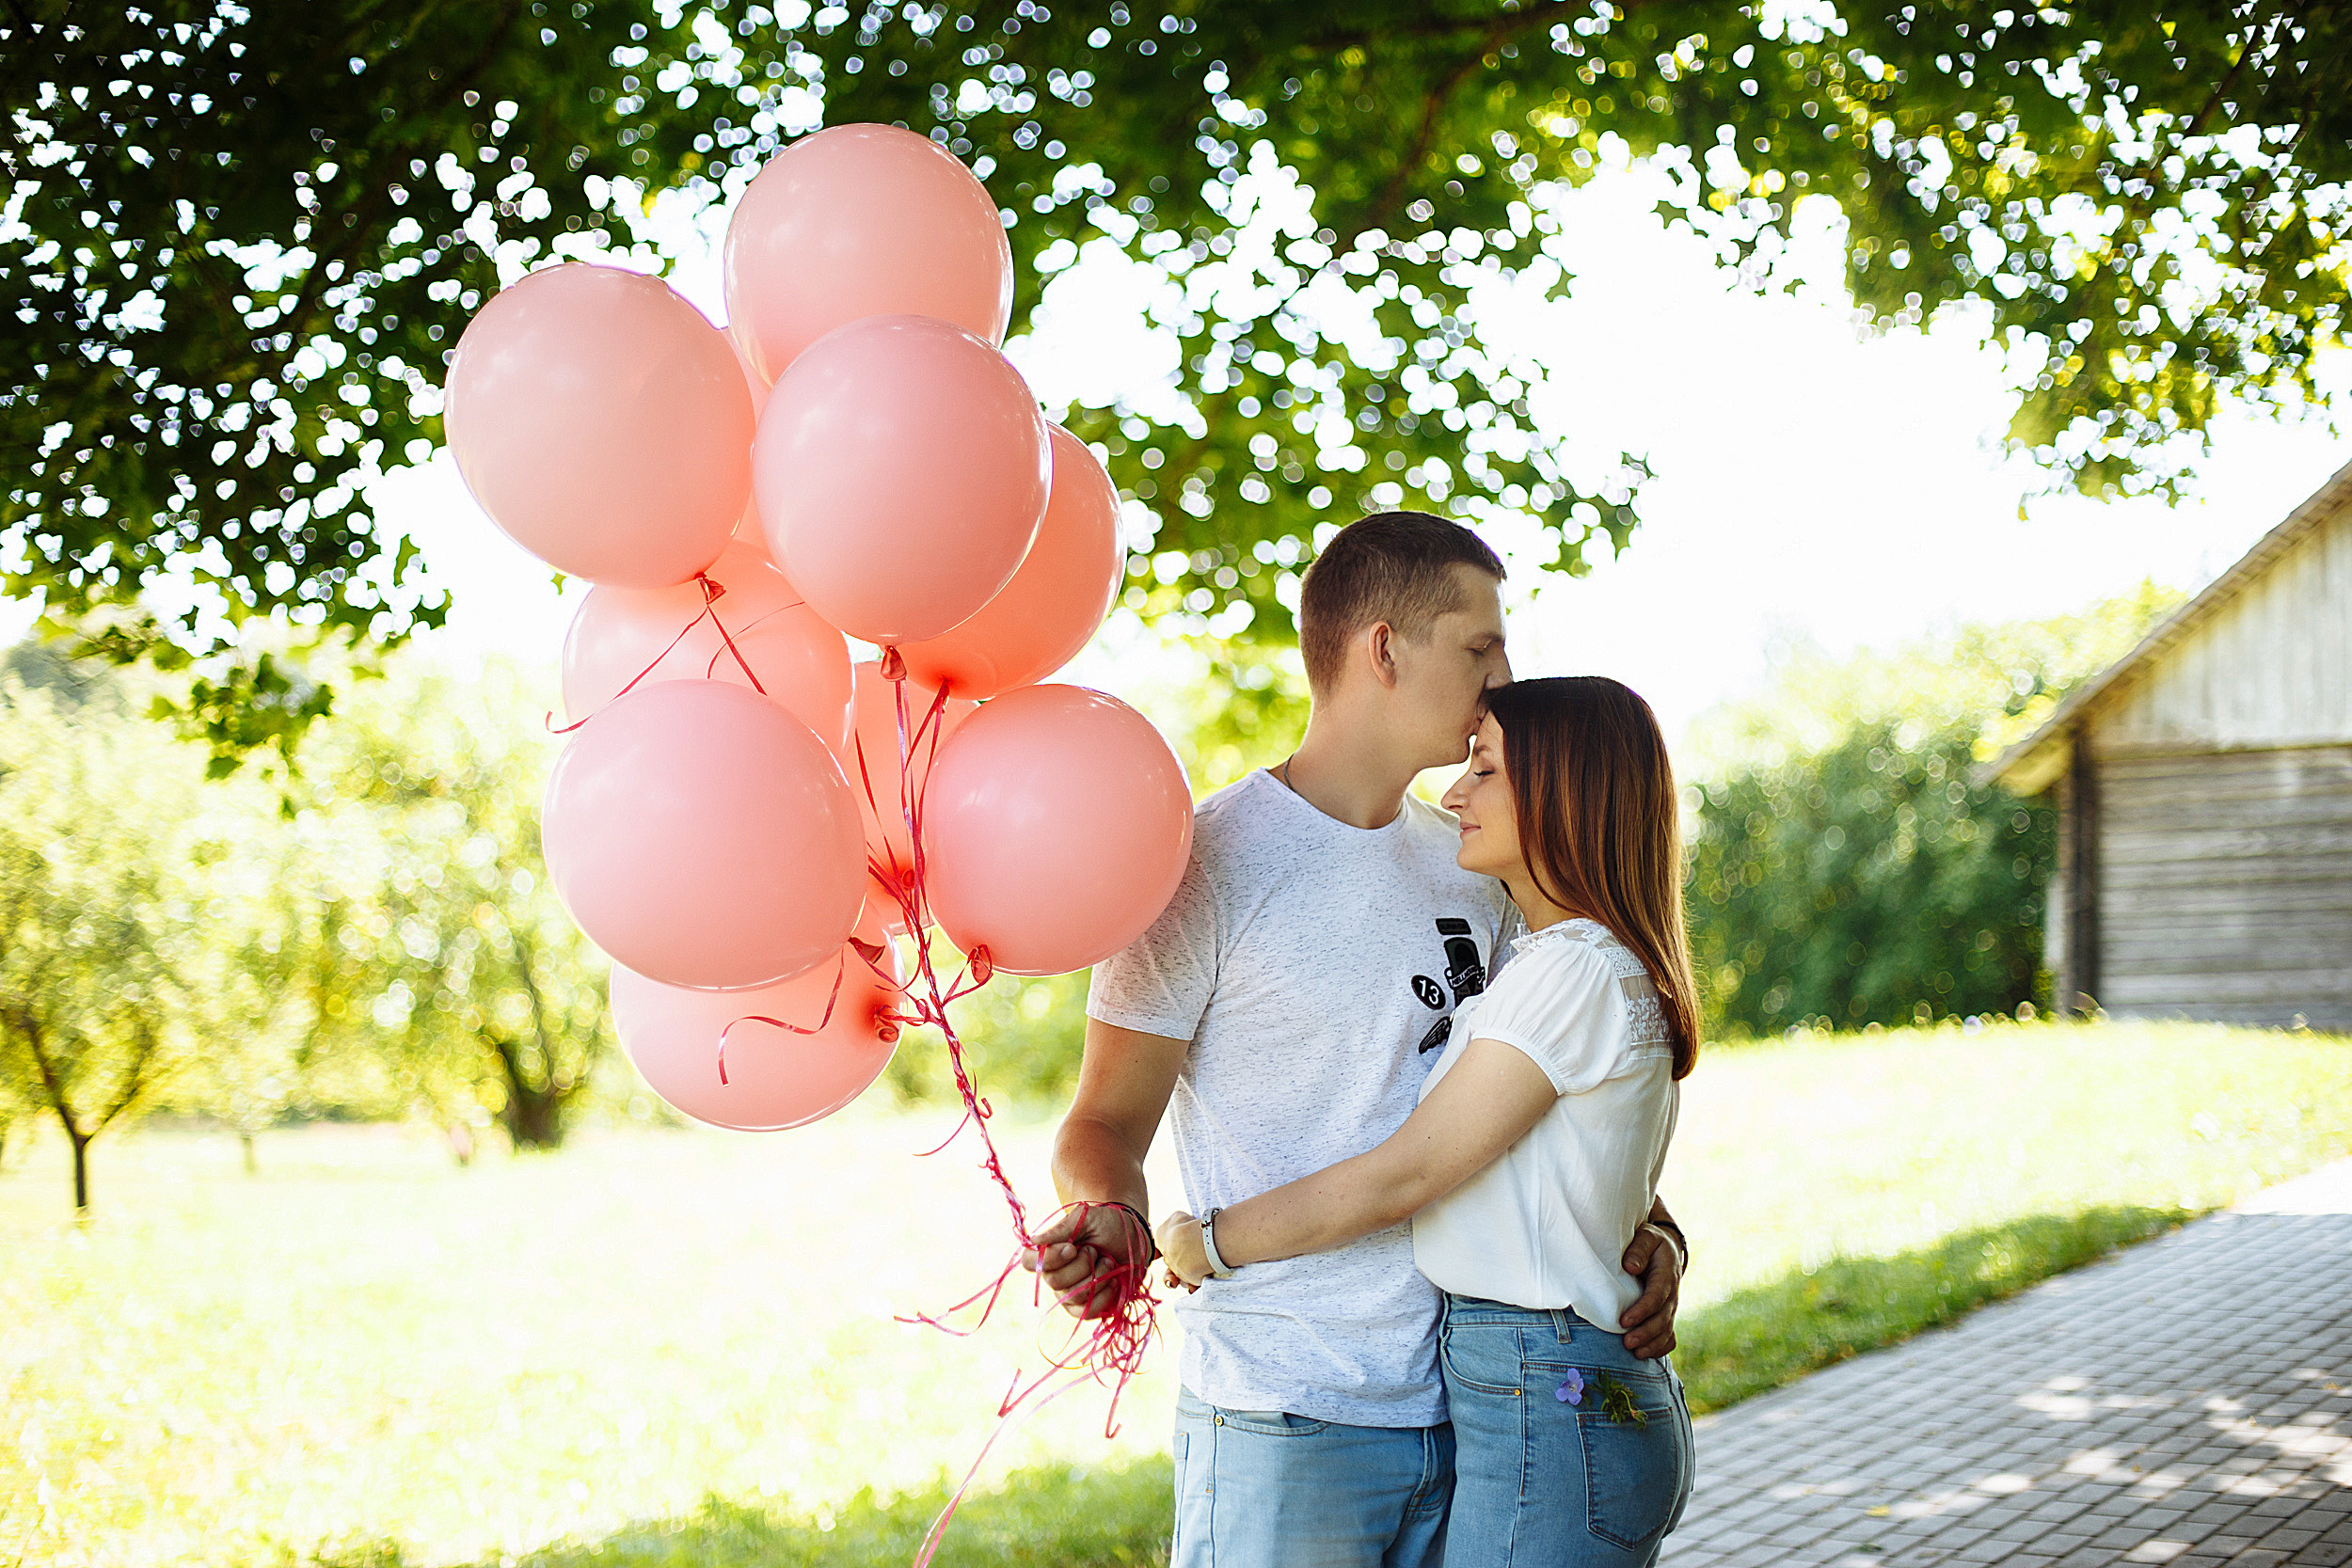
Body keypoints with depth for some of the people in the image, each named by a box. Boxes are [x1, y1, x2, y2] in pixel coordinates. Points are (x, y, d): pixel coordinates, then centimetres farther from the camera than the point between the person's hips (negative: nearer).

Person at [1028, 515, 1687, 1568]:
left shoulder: (1470, 865, 12)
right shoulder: (1208, 862, -8)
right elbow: (1111, 1117, -7)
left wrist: (1643, 1225, 3)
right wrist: (1108, 1215, -29)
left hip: (1470, 1399, 6)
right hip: (1280, 1421, -6)